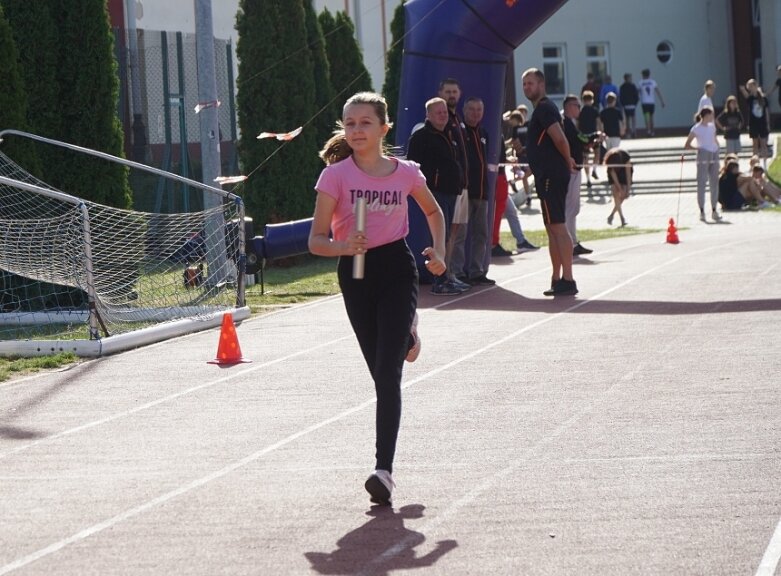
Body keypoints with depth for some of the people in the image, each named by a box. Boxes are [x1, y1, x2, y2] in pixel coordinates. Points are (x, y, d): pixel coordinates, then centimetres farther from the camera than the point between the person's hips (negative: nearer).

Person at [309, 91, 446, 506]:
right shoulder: (336, 175, -6)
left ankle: (384, 469, -19)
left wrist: (438, 252, 6)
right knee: (382, 374, 11)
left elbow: (433, 211, 20)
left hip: (396, 270, -1)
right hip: (355, 274, 1)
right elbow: (316, 241, -7)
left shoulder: (406, 173, -1)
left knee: (387, 373, -14)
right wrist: (344, 246, -28)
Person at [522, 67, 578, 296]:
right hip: (548, 176, 11)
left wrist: (567, 161, -9)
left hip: (551, 176, -11)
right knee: (553, 228, 13)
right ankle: (557, 280, 17)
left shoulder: (544, 109, -12)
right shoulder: (542, 108, 20)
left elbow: (559, 138, -22)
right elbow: (558, 140, 26)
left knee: (557, 226, -12)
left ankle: (567, 280, -14)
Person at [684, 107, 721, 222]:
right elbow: (686, 145, -3)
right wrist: (698, 148, -15)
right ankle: (702, 211, -4)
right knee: (701, 183, -5)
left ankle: (714, 210, 10)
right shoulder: (696, 129, -4)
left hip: (714, 156, 6)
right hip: (703, 157, -6)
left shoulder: (712, 126, 14)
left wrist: (717, 147, 6)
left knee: (714, 183, 5)